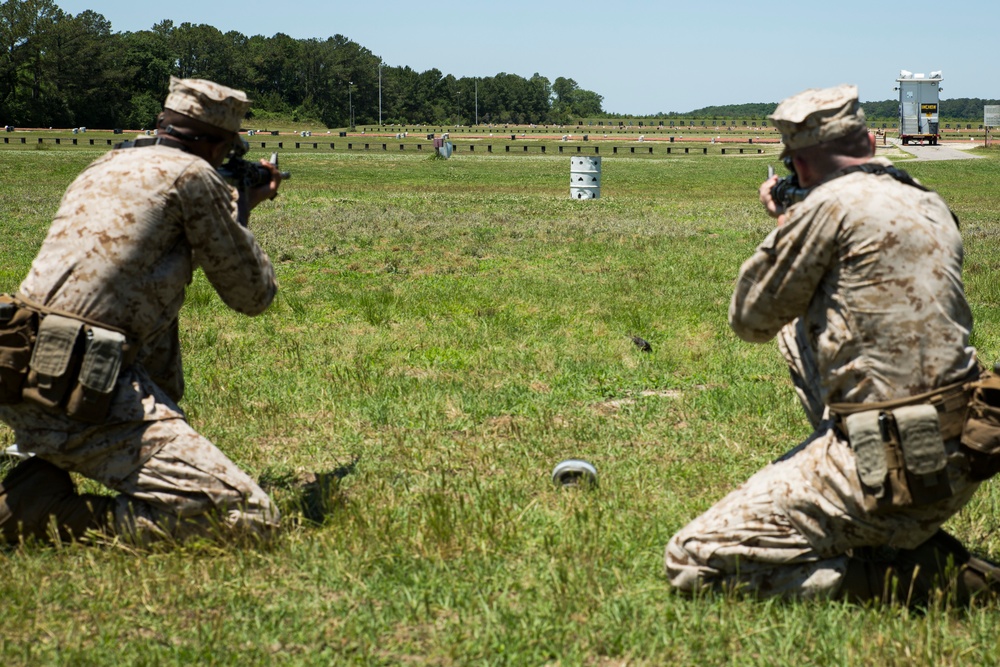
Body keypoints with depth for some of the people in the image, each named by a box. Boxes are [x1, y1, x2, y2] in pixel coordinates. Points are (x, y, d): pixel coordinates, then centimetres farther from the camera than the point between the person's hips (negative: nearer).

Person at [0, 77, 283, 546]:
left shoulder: (102, 169, 23)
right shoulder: (192, 174, 0)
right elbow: (252, 295, 8)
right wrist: (240, 212, 24)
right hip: (79, 395, -9)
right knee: (248, 518, -13)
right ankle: (46, 516, -15)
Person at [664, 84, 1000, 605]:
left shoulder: (833, 204, -11)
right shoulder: (930, 207, 13)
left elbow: (751, 320, -1)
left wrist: (783, 229, 15)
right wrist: (795, 229, 30)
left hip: (893, 470, -9)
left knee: (692, 564, -5)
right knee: (799, 333, 31)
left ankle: (903, 578, -8)